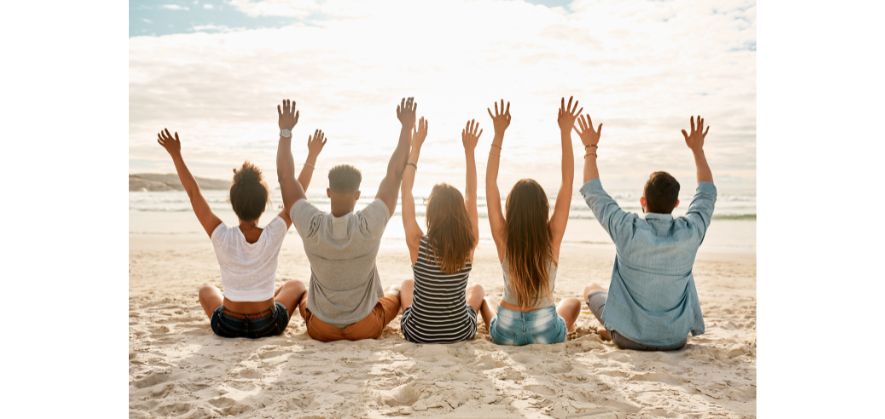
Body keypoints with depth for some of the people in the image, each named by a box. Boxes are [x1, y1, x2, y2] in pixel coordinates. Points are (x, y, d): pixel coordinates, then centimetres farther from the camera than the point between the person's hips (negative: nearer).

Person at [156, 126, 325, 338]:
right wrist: (312, 156, 1)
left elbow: (193, 193, -12)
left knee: (206, 289, 34)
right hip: (268, 326, 0)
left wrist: (176, 154, -5)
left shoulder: (222, 237, -22)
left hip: (227, 328, 1)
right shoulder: (273, 235, -21)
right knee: (295, 285, 30)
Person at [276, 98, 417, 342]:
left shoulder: (311, 226, -22)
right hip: (365, 328, -1)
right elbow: (395, 174, -17)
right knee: (398, 294, 30)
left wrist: (286, 131, -6)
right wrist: (406, 128, -11)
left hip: (319, 329, 2)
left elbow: (285, 176, -11)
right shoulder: (369, 225, -25)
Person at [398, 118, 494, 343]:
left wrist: (415, 146, -6)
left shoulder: (417, 244, -24)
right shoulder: (469, 246, -20)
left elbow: (406, 192, -12)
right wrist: (469, 150, 0)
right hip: (461, 334, 1)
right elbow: (471, 196, -5)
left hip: (418, 334, -1)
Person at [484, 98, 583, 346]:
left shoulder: (503, 238, -16)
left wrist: (498, 135, -13)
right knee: (573, 303, 34)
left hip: (506, 334, 1)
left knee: (487, 301, 36)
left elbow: (490, 182, -12)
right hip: (547, 333, 0)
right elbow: (568, 182, -13)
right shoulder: (553, 238, -17)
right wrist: (565, 133, -13)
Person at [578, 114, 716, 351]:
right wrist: (697, 149, 17)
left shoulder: (629, 230, -21)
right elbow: (708, 193, 8)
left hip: (630, 338, -2)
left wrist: (590, 148, 4)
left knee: (591, 289, 25)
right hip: (676, 339, 2)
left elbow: (592, 192, -6)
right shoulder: (690, 232, -14)